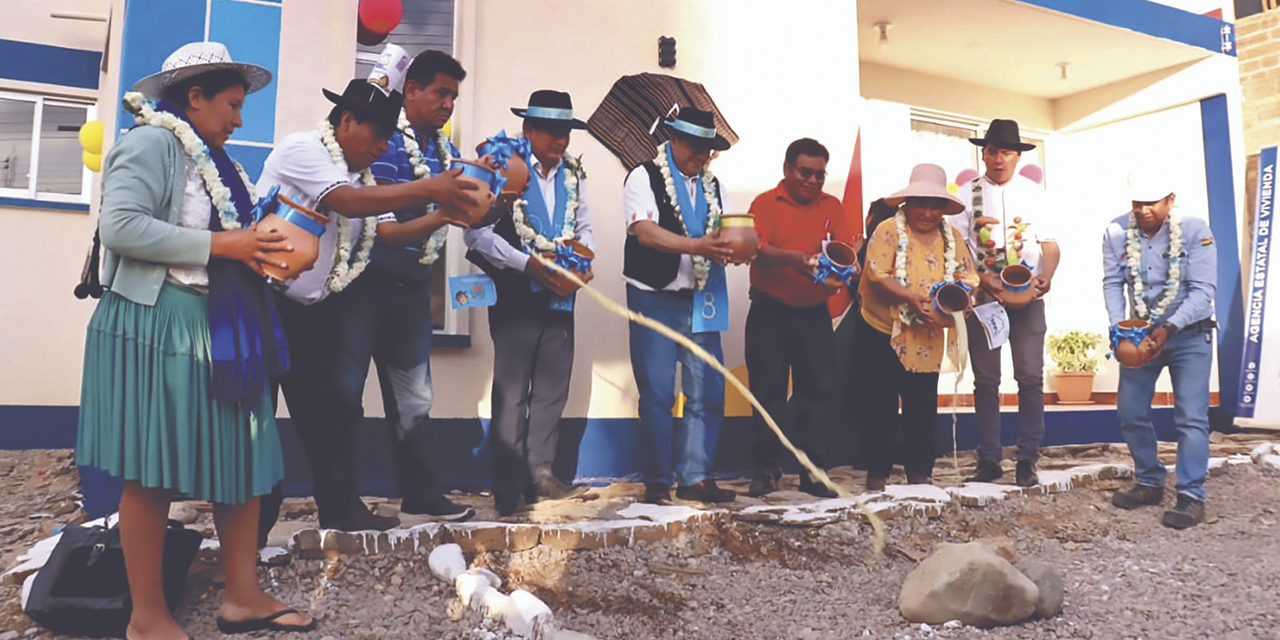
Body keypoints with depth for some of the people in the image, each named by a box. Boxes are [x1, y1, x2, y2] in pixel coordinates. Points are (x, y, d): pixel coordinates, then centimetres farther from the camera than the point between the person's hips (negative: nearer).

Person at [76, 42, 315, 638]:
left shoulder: (210, 159, 18)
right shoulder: (151, 143, -8)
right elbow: (120, 226, -21)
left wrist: (257, 245, 3)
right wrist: (220, 245, -19)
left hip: (219, 325, 9)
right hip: (157, 324, -9)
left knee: (242, 458, 7)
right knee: (152, 472, 1)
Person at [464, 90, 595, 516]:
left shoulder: (574, 174, 12)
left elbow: (584, 228, 18)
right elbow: (478, 232, -14)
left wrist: (583, 262, -3)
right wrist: (530, 264, -19)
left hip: (560, 296, 6)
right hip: (515, 296, -6)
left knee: (552, 390, 10)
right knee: (511, 393, -2)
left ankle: (540, 475, 21)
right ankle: (509, 488, 7)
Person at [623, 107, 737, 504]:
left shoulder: (712, 187, 17)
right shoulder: (644, 178, -1)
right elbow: (645, 232, -17)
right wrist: (696, 245, -28)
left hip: (702, 303, 5)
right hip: (654, 299, -5)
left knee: (708, 393, 2)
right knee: (657, 394, -1)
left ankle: (694, 478, 13)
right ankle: (659, 482, 10)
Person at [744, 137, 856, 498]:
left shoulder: (831, 206, 12)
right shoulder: (765, 203, 2)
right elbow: (756, 248, -13)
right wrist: (790, 258, -30)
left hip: (815, 314, 3)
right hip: (770, 313, -3)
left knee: (816, 393, 3)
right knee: (768, 393, 0)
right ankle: (766, 472, 10)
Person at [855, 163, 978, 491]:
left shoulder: (952, 237, 6)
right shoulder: (888, 231, -9)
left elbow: (968, 278, 5)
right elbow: (877, 276, -19)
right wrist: (914, 298, -30)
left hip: (926, 339, 4)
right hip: (880, 333, -3)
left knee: (923, 408, 6)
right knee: (880, 406, 4)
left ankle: (920, 475, 19)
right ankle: (877, 474, 16)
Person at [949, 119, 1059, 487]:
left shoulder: (1033, 193, 9)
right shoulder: (968, 193, 4)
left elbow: (1050, 245, 6)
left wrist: (1046, 277, -14)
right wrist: (985, 280, -16)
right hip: (983, 295, 0)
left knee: (1031, 377, -2)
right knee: (985, 380, 3)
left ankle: (1027, 461, 6)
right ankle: (989, 461, 11)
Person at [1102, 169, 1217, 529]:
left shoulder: (1195, 231, -15)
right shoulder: (1117, 232, -7)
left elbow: (1203, 290, -19)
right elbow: (1112, 283, -7)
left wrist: (1168, 329, -29)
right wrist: (1119, 327, -21)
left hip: (1188, 335, -3)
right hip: (1141, 334, 4)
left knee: (1191, 416, -8)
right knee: (1130, 412, 5)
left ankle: (1192, 497, 0)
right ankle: (1150, 483, 22)